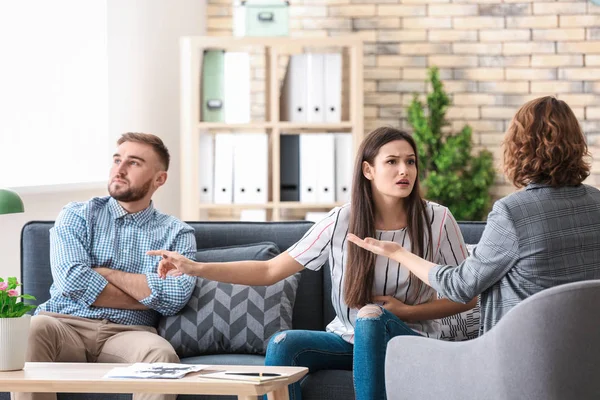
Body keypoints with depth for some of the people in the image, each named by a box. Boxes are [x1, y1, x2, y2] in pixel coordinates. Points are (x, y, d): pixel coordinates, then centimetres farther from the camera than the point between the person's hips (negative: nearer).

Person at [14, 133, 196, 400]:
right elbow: (72, 281, -5)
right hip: (66, 323, 0)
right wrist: (147, 297, -2)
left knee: (161, 355, -36)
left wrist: (106, 273, -1)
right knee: (31, 329, -35)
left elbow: (175, 298, -5)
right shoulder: (77, 215, 14)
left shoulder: (177, 234, 14)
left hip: (127, 333, 0)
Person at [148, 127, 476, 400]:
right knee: (282, 345, -24)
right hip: (348, 339, 2)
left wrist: (406, 311, -14)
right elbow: (269, 271, -3)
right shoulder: (341, 222, -5)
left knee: (371, 317, -34)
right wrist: (195, 268, -13)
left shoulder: (436, 220, -8)